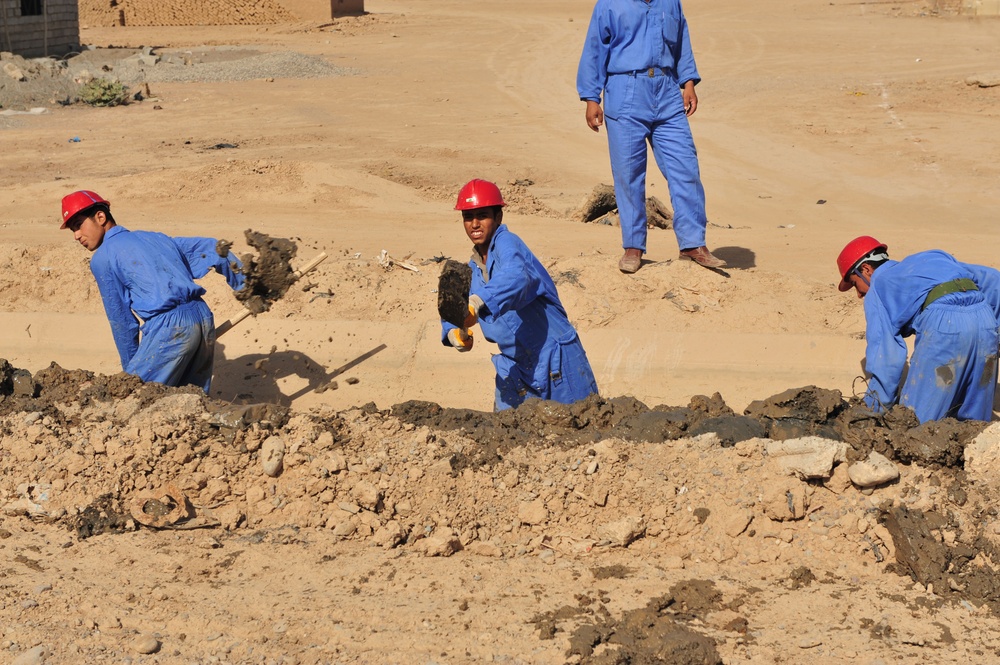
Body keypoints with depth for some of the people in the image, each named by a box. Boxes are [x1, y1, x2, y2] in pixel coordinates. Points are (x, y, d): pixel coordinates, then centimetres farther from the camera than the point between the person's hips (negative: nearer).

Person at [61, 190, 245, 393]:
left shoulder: (102, 258, 5)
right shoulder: (154, 237, 24)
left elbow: (120, 319, 8)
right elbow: (211, 248, 25)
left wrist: (130, 368, 18)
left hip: (169, 327, -7)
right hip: (204, 317, 7)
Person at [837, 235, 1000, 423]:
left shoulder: (877, 288, 20)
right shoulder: (931, 258, 37)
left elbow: (885, 356, 11)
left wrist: (873, 412, 16)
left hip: (945, 323, -6)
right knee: (974, 421, 13)